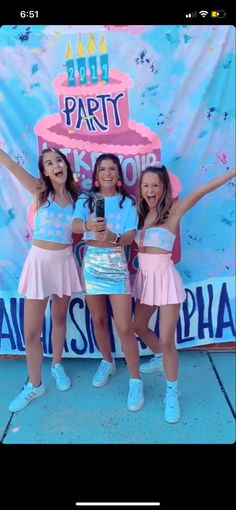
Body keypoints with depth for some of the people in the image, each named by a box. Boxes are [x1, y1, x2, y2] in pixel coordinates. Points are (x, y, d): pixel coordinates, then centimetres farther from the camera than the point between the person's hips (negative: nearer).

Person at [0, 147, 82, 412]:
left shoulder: (75, 195, 2)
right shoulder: (40, 190, -5)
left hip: (64, 261, 2)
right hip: (39, 260, -2)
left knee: (59, 317, 17)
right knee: (31, 330, 2)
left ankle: (57, 365, 41)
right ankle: (34, 384, 22)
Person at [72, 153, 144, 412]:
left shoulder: (128, 203, -1)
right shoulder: (85, 200, 3)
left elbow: (130, 237, -12)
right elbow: (74, 225, -15)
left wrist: (114, 237, -34)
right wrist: (88, 225, -38)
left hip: (116, 266, -2)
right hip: (91, 264, 3)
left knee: (124, 327, -5)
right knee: (98, 320, 15)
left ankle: (135, 380, 11)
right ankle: (107, 362, 39)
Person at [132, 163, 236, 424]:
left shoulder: (173, 210, -10)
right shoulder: (140, 212, 7)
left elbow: (199, 192, -22)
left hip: (165, 277, -6)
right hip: (144, 277, 6)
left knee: (166, 340, -1)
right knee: (139, 327, 22)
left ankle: (172, 393, 19)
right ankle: (160, 357, 51)